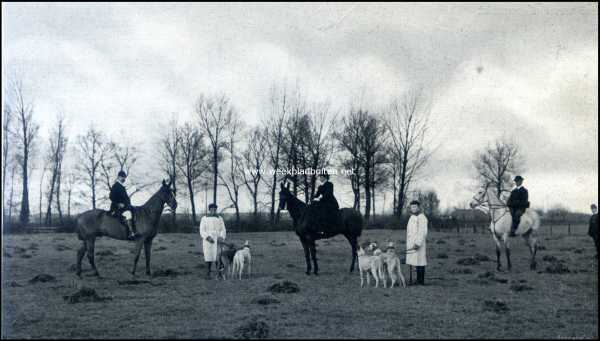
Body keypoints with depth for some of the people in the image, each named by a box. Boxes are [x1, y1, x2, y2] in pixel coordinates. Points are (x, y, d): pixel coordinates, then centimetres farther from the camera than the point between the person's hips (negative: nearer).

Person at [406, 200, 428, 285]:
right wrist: (409, 243, 19)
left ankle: (421, 281, -4)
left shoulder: (422, 218, -11)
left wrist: (417, 244, -23)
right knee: (415, 262, 9)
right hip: (411, 244, 9)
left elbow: (423, 232, -17)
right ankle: (418, 280, 13)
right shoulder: (412, 217, 17)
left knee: (419, 263, -7)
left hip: (418, 244, -9)